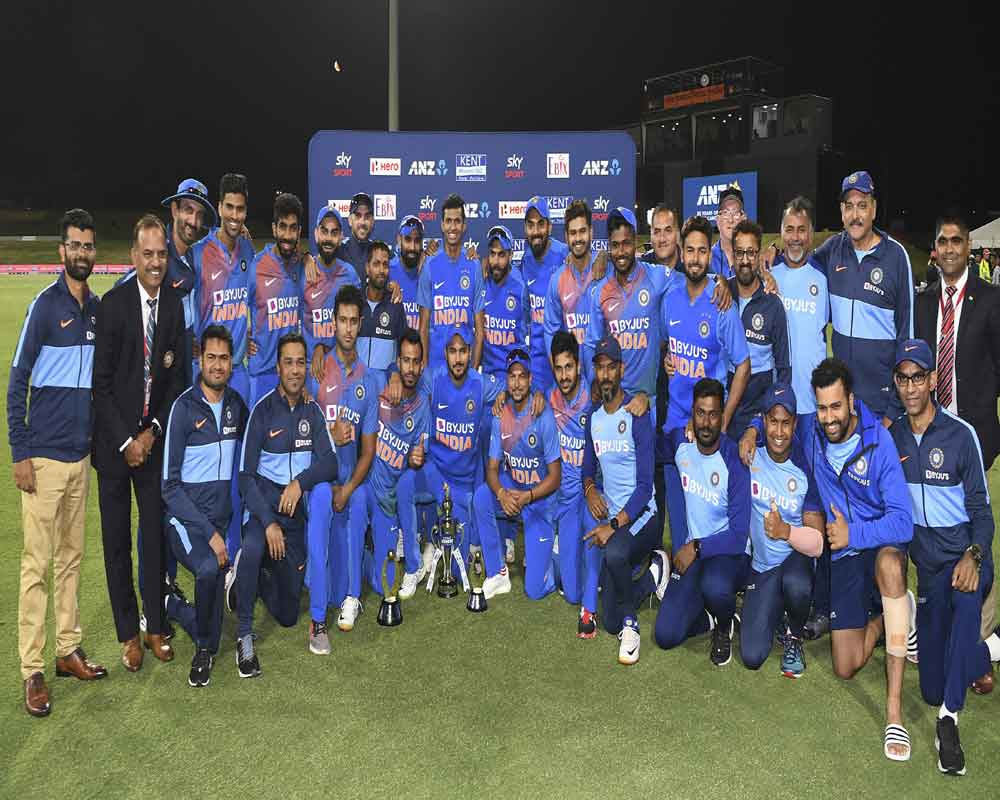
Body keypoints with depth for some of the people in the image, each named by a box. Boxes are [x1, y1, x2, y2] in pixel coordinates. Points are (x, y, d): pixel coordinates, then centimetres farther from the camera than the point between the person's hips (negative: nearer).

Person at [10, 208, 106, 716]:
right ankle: (32, 671, 7)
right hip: (44, 456, -6)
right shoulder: (45, 305, -8)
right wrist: (20, 454, -11)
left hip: (81, 454, 6)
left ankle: (69, 651, 24)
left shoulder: (96, 307, 8)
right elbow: (17, 383, -7)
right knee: (38, 564, -1)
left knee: (71, 558, 13)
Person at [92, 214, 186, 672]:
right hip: (114, 439, -3)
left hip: (155, 437, 3)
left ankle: (155, 627, 25)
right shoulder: (113, 303, -11)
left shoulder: (175, 305, 0)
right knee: (116, 539, 7)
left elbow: (176, 378, 5)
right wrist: (124, 441, -11)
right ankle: (128, 633, 21)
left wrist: (153, 431, -5)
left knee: (155, 534, 10)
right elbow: (101, 382, -9)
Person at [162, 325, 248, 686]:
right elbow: (170, 485, -12)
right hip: (184, 516, -5)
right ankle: (206, 646, -6)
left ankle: (173, 605, 29)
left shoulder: (235, 404, 6)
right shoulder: (184, 407, -10)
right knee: (210, 568, -32)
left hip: (220, 516, 5)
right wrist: (209, 533, -17)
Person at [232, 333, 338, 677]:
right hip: (263, 505, -4)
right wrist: (268, 522, -21)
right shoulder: (263, 410, -7)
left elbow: (329, 463, -4)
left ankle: (254, 574, 37)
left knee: (288, 614, 8)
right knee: (253, 547, -41)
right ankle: (244, 636, -22)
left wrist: (300, 481, -23)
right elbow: (246, 476, -10)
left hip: (296, 510, 4)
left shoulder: (312, 411, 5)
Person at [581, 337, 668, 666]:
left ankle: (630, 620, -14)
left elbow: (645, 485, -16)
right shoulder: (593, 417, 8)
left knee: (613, 554, -41)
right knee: (611, 622, 1)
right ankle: (653, 574, 25)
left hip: (642, 516, -6)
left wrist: (614, 525, -24)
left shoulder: (637, 416, -12)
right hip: (611, 517, 6)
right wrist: (590, 489, -3)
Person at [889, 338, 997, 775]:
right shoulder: (891, 437, 4)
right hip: (926, 560, 4)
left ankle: (948, 721, -36)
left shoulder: (961, 434, -7)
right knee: (932, 688, 3)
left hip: (964, 553, -4)